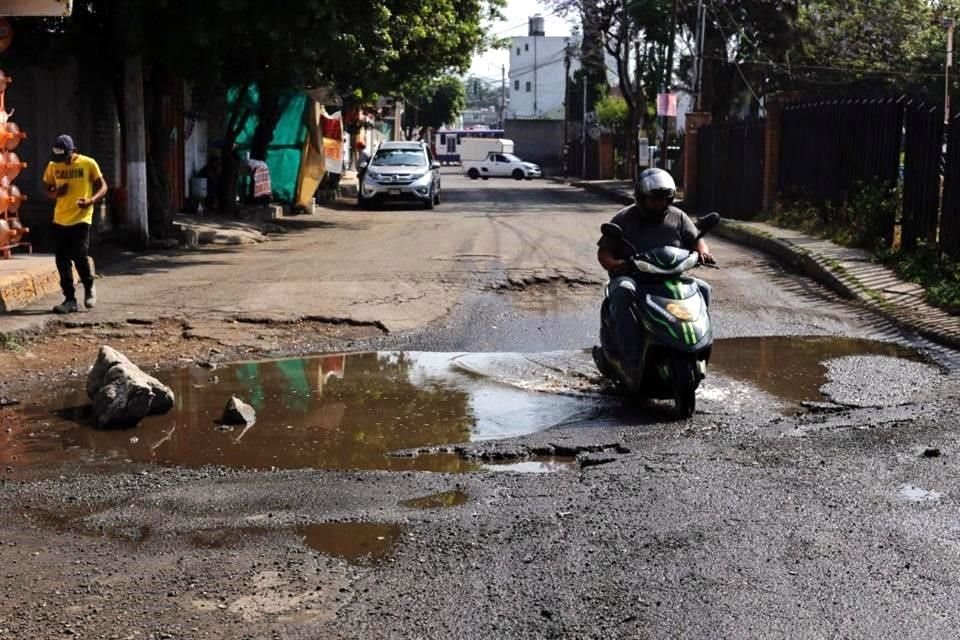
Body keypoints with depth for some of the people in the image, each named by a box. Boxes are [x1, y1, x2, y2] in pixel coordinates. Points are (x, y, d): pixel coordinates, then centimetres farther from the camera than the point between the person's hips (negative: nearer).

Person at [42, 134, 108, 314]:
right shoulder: (53, 166, 6)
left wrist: (91, 200, -19)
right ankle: (70, 299, 12)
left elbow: (103, 187, 0)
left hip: (81, 219, -4)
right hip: (60, 220, 4)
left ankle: (89, 288, 17)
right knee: (62, 261, 3)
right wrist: (55, 193, -9)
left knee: (80, 256, -11)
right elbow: (47, 189, 15)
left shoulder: (88, 164, -4)